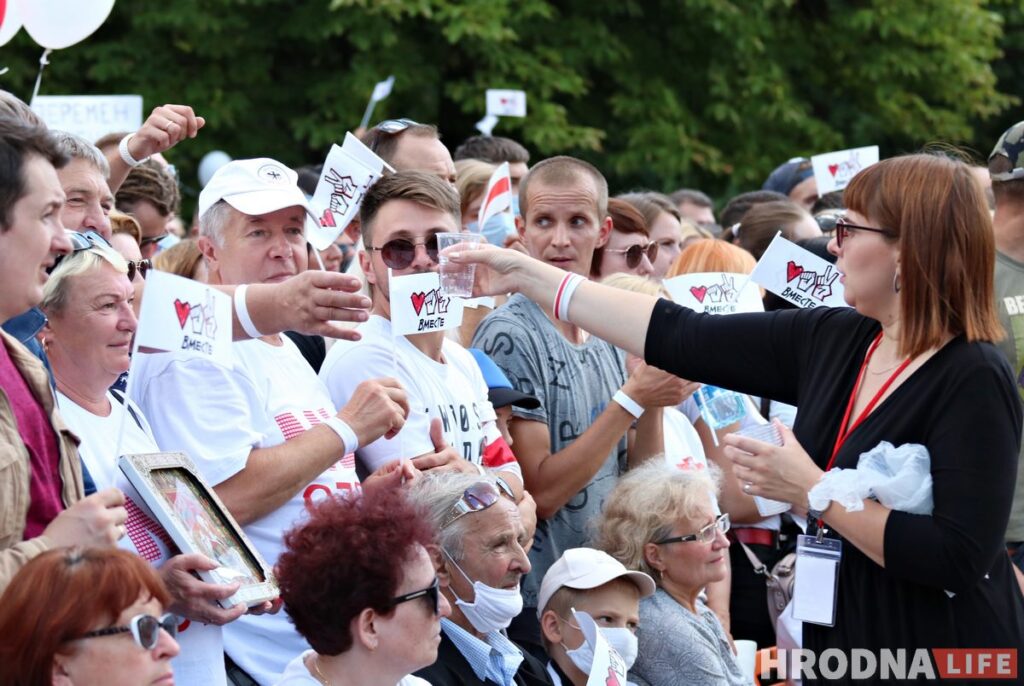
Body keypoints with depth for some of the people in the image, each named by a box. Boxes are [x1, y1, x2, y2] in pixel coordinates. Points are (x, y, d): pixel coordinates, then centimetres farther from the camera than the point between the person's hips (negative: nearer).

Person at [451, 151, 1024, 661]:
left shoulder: (972, 381, -19)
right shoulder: (832, 340, 2)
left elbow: (959, 559, -27)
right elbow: (680, 337, 6)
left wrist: (811, 492, -22)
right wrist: (527, 276, 7)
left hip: (939, 658, -7)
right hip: (840, 645, 7)